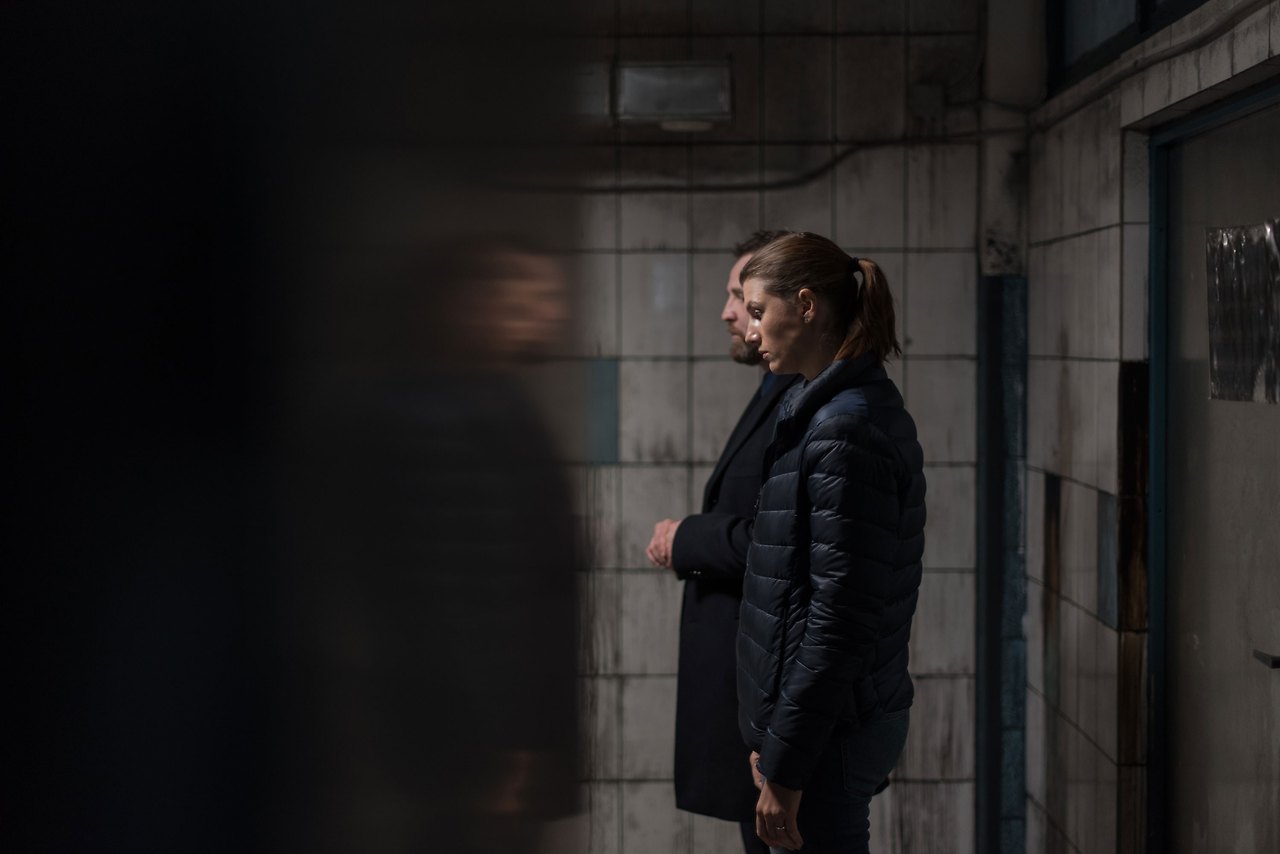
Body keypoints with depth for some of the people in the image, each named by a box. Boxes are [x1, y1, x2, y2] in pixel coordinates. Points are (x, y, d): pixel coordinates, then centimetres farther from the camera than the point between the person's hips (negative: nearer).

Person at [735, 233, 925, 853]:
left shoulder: (845, 431, -18)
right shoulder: (866, 406, 12)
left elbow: (839, 617, -22)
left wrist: (785, 766, -19)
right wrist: (774, 742, 17)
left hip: (829, 731, -9)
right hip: (855, 715, 9)